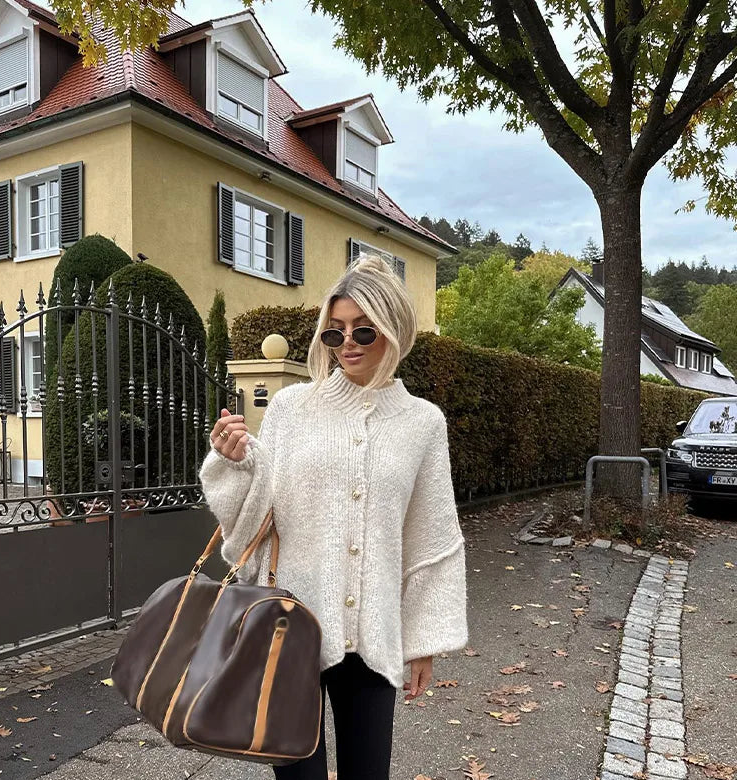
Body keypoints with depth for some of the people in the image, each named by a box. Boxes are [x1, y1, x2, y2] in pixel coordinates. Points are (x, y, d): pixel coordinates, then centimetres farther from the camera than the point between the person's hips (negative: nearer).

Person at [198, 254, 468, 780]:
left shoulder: (423, 421, 1)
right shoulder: (290, 406, -2)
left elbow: (432, 540, 5)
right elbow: (255, 514, 0)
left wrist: (426, 640, 6)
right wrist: (237, 464, -18)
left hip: (373, 632, 1)